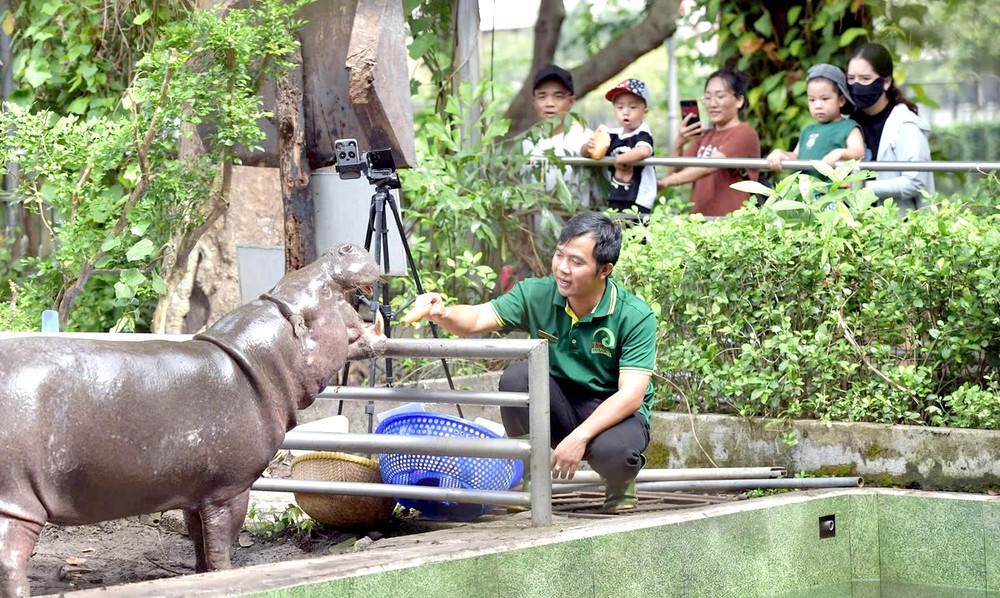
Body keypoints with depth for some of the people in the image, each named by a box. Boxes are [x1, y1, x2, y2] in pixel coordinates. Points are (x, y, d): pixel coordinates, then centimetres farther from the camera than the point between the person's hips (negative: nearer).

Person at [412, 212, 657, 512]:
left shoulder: (636, 317, -18)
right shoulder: (537, 295, -9)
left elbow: (630, 395, -24)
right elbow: (477, 319, -15)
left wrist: (580, 436, -35)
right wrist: (443, 314, -39)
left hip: (613, 412, -3)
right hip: (558, 405, 3)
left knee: (613, 451, -38)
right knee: (517, 376, -27)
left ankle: (620, 481, 2)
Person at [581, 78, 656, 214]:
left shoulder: (642, 134, -10)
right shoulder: (613, 135, 8)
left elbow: (644, 151, -34)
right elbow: (584, 152, 13)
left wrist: (619, 159, -18)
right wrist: (589, 147, -12)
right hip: (615, 201, 7)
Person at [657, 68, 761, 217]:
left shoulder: (744, 134, -3)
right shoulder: (704, 136, 21)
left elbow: (708, 167, -17)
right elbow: (676, 172, 14)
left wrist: (664, 183, -27)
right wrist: (678, 144, -5)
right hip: (699, 218, 6)